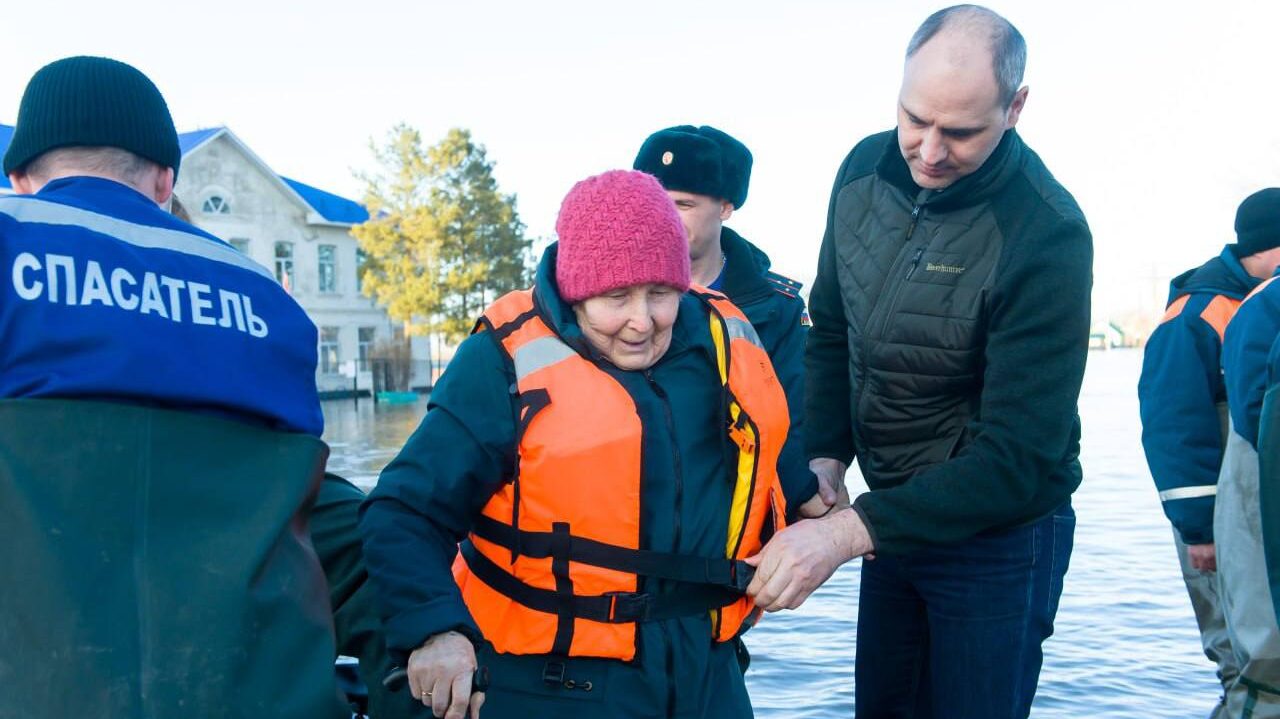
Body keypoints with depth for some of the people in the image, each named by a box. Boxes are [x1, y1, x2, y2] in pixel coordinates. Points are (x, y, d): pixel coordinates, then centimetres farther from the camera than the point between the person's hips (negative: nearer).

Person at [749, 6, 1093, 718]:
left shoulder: (1047, 236, -25)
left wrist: (847, 533, -33)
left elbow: (1019, 458, -26)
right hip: (890, 510, 6)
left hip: (998, 529, -5)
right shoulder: (866, 170, -6)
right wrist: (823, 465, -8)